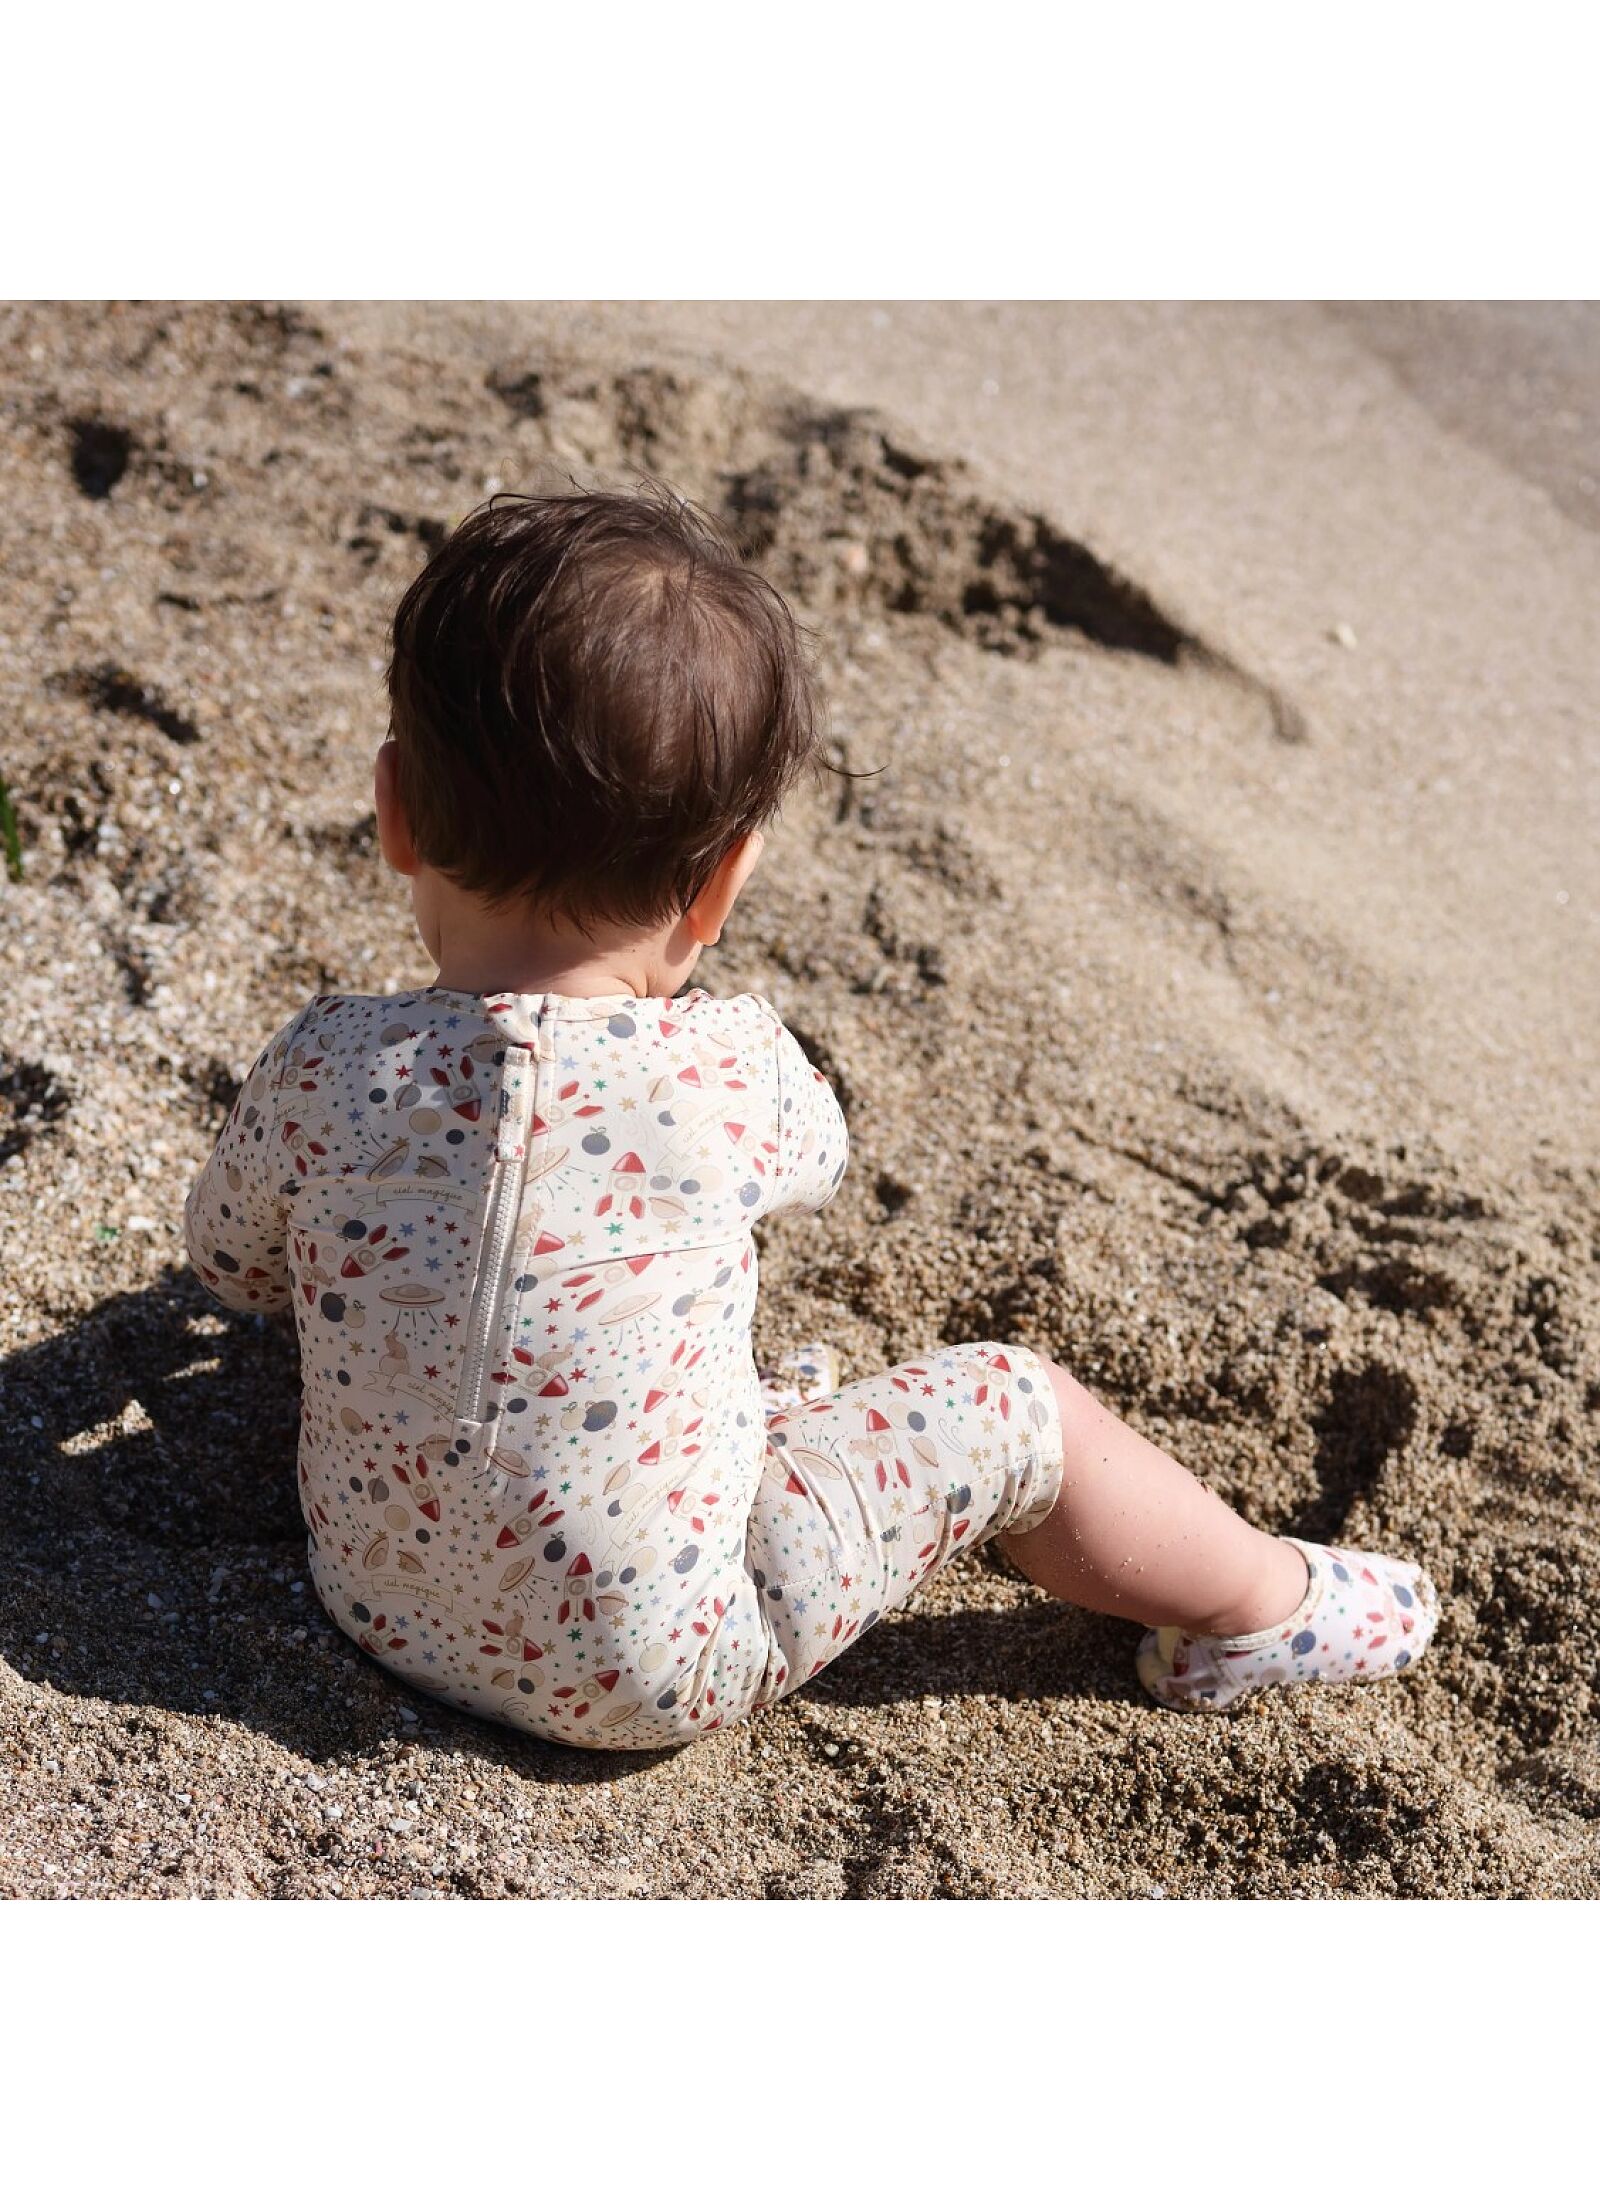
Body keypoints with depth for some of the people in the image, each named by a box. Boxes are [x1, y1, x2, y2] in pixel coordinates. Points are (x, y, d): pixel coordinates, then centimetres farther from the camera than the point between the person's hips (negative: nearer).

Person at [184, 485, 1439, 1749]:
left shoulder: (323, 1072, -17)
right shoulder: (734, 1077, -20)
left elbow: (229, 1261, 4)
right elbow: (815, 1164, 5)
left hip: (376, 1601, 4)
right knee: (1016, 1408, 6)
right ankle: (1263, 1610, 26)